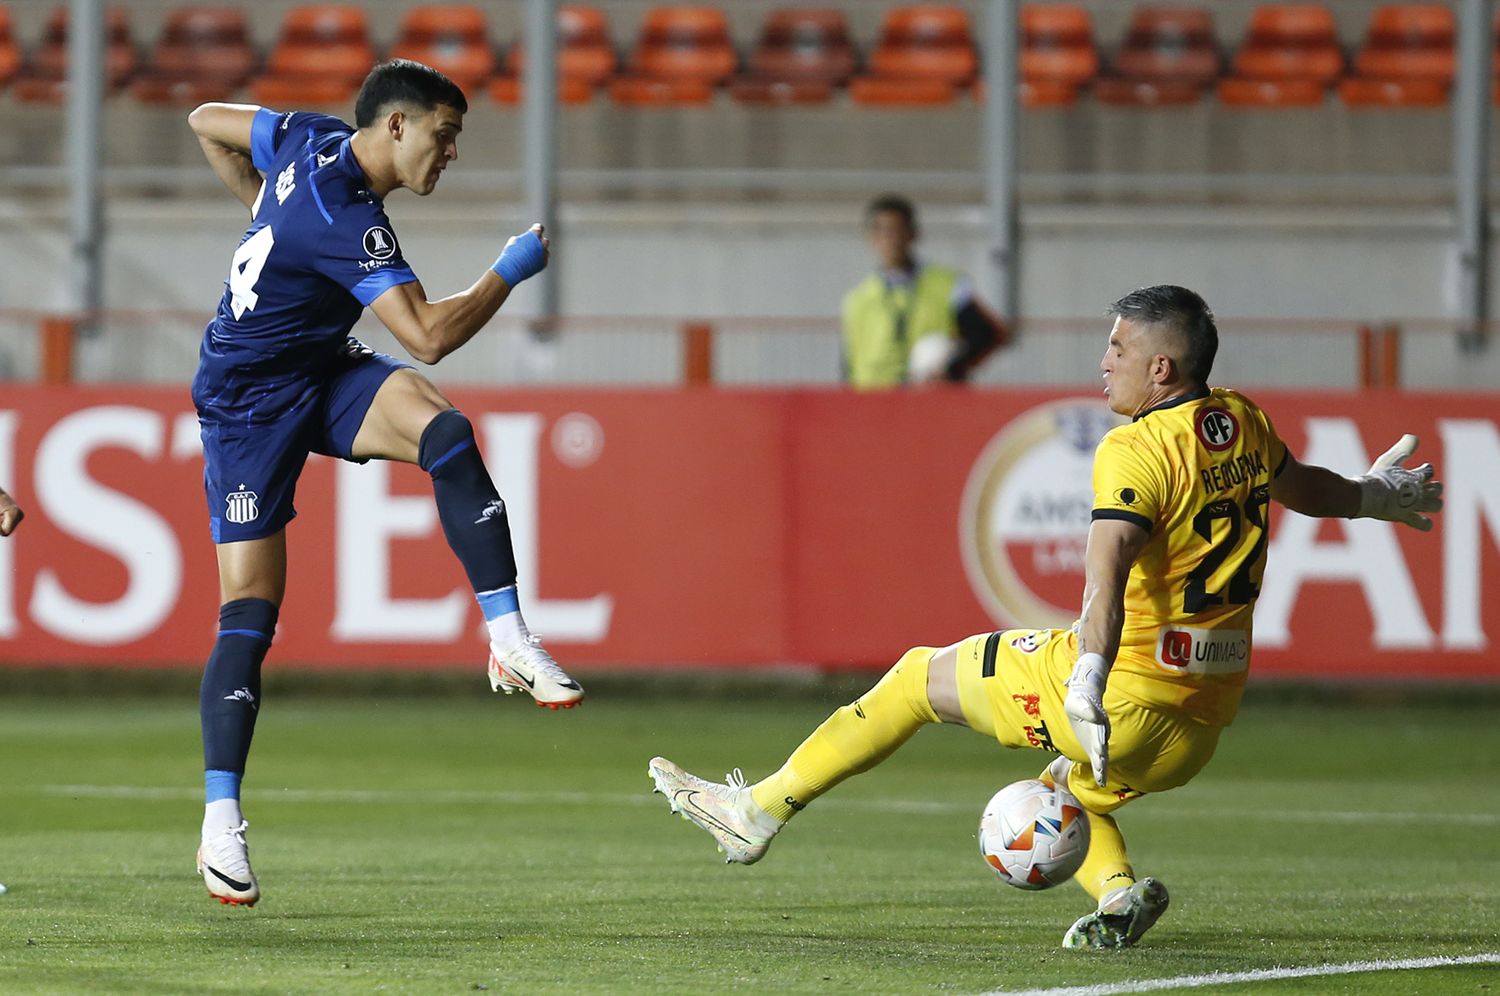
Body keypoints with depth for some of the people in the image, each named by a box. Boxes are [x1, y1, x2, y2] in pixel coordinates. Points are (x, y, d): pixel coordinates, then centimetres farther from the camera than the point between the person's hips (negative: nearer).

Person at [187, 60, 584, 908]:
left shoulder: (311, 139, -1)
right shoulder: (346, 218, -27)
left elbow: (208, 122, 16)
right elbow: (430, 335, -30)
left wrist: (266, 212, 23)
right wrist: (511, 272, -18)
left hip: (324, 373, 8)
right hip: (253, 400, -8)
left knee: (446, 432, -24)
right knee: (251, 609, -9)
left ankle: (510, 643, -26)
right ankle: (221, 823, -4)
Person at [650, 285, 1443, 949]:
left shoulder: (1135, 452, -16)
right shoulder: (1242, 424, 8)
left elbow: (1107, 576, -30)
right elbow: (1300, 484, 29)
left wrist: (1089, 688, -41)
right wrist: (1373, 496, 50)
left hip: (1131, 692, -7)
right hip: (1202, 725, 7)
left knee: (918, 677, 8)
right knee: (1066, 788, 33)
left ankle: (758, 812, 11)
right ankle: (1118, 892, 3)